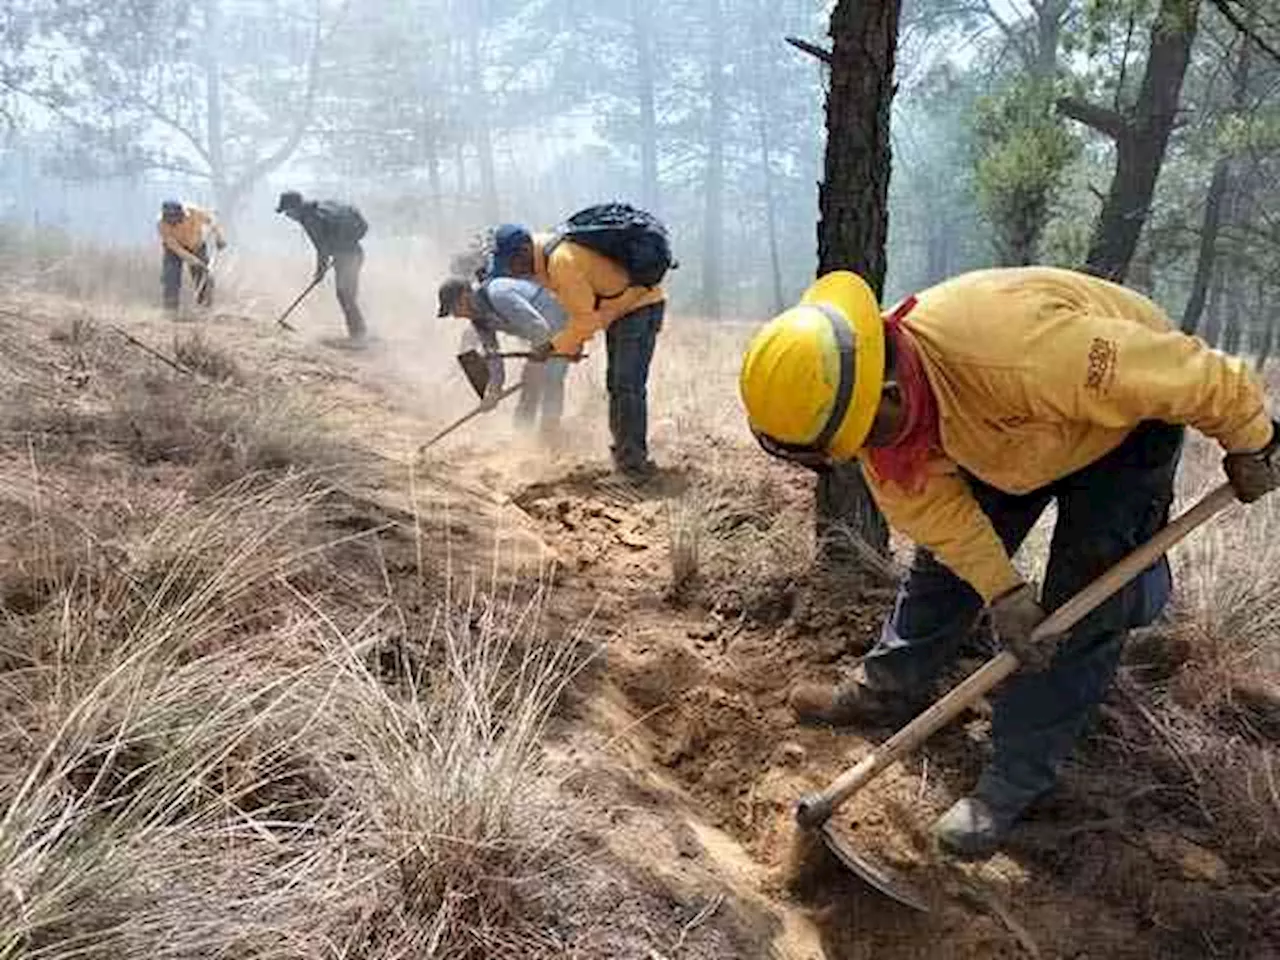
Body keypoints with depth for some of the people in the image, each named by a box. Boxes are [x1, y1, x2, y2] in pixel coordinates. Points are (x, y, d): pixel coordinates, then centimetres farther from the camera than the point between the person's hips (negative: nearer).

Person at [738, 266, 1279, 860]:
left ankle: (1013, 784, 1)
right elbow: (931, 502, -13)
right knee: (944, 555, 8)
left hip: (1127, 420, -5)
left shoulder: (1015, 350, -46)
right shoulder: (878, 397, -24)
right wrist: (1002, 590, -20)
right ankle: (888, 691, 26)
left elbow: (1191, 376, -33)